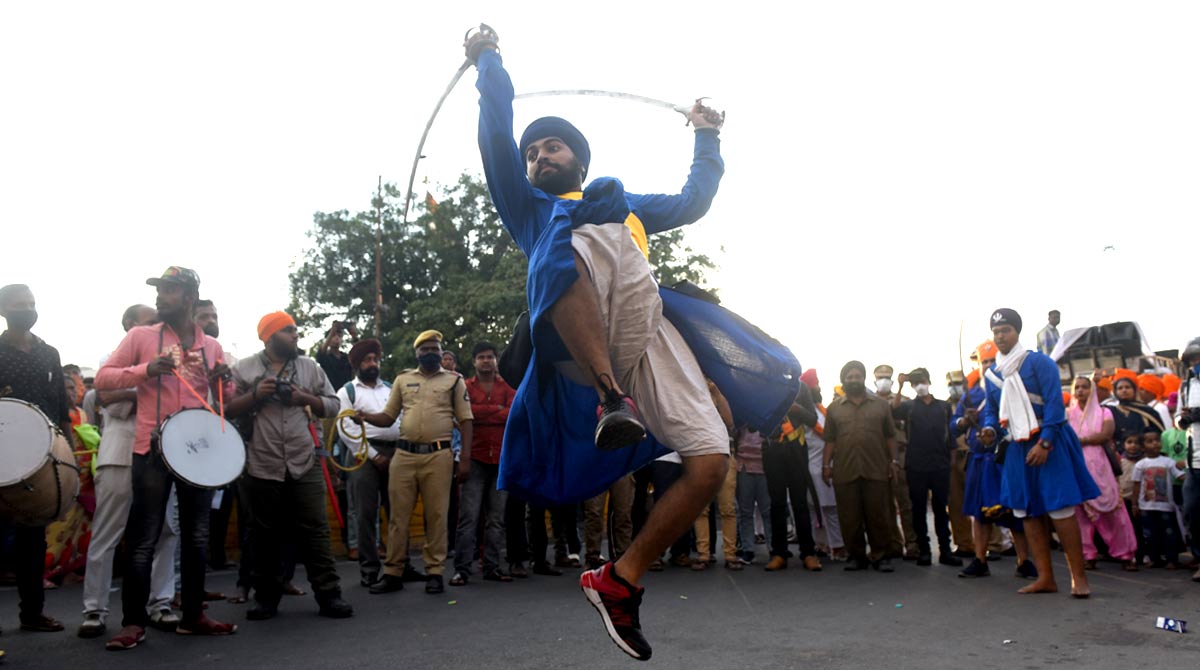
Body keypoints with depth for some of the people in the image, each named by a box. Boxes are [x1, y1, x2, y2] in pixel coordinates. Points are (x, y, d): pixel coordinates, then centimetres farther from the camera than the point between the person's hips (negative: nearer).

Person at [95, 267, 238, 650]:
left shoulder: (212, 346, 10)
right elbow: (102, 378, -1)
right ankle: (133, 622, 8)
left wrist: (222, 382, -7)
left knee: (197, 536, 9)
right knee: (143, 539, -2)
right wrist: (146, 370, -17)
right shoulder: (140, 336, 2)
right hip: (153, 449, -3)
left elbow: (227, 398, 16)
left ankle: (192, 616, 20)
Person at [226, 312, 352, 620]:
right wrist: (255, 395, -13)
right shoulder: (245, 368, 4)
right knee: (266, 535, 9)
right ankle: (266, 597, 20)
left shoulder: (310, 367, 10)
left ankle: (329, 595, 4)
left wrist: (306, 399, -7)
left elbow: (333, 405, 10)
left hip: (304, 465, 1)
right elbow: (227, 409, 1)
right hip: (261, 467, -1)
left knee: (314, 531, 1)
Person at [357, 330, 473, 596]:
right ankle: (393, 572, 11)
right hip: (404, 454, 2)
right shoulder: (402, 379, 14)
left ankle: (435, 572, 9)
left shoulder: (454, 380, 7)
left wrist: (465, 459, -3)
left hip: (438, 455, -2)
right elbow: (389, 416, 14)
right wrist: (366, 416, -7)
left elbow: (465, 421, 5)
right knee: (398, 515, 4)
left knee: (436, 516, 1)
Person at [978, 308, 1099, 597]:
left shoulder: (1038, 362, -6)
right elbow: (991, 410, 18)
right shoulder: (991, 374, 11)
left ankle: (1079, 577, -2)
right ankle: (1045, 578, 10)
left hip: (1049, 443, -6)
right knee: (1027, 511, 4)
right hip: (1018, 448, 6)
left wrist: (1044, 443, -19)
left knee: (1060, 508, -10)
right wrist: (990, 429, -4)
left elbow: (1054, 402, -13)